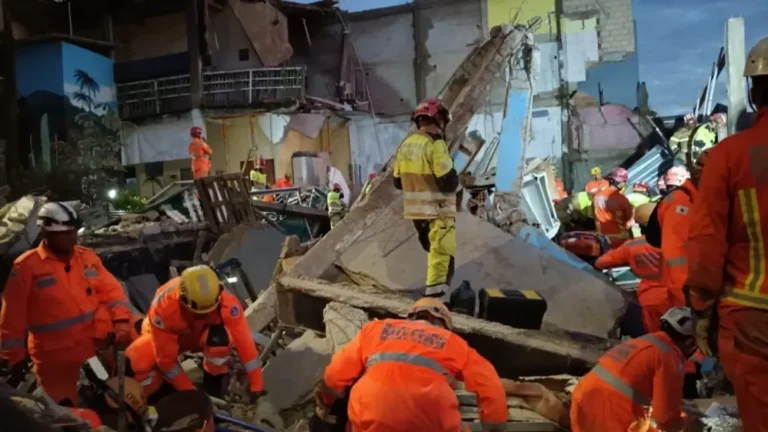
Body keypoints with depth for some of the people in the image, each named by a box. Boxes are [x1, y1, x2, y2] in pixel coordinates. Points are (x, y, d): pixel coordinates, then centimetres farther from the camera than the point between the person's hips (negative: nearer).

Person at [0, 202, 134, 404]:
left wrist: (121, 321, -12)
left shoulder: (88, 257, 4)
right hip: (55, 358, -3)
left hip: (96, 345, 3)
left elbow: (111, 290, 4)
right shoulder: (26, 266, -9)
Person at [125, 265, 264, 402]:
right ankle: (164, 395, 3)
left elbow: (244, 341, -30)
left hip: (203, 334, 0)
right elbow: (166, 357, -29)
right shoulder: (164, 306, -38)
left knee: (220, 337, -36)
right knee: (135, 363, -28)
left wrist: (257, 384, -29)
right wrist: (189, 392, -24)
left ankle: (213, 390, -11)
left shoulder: (226, 302, -36)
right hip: (168, 336, 0)